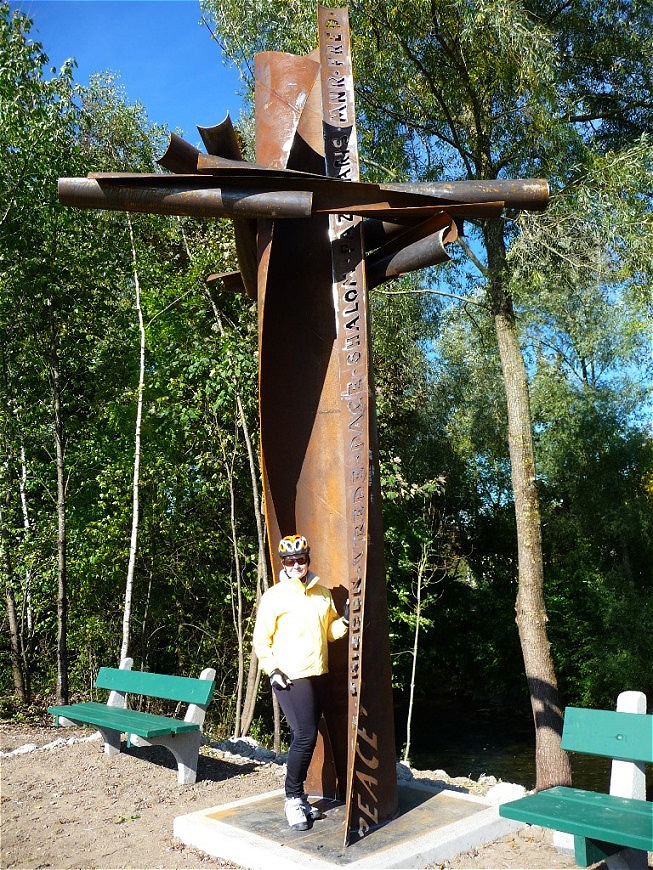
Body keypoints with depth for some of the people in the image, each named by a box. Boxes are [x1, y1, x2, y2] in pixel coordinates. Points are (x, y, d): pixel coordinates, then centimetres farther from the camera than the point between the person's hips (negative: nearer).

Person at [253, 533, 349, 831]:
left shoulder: (322, 593, 9)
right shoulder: (274, 596, -6)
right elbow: (261, 640, -4)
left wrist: (345, 620, -2)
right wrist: (272, 670, -12)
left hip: (318, 676, 6)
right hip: (290, 678, -5)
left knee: (304, 738, 12)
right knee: (305, 736, -11)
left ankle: (298, 797, 24)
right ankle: (293, 799, 5)